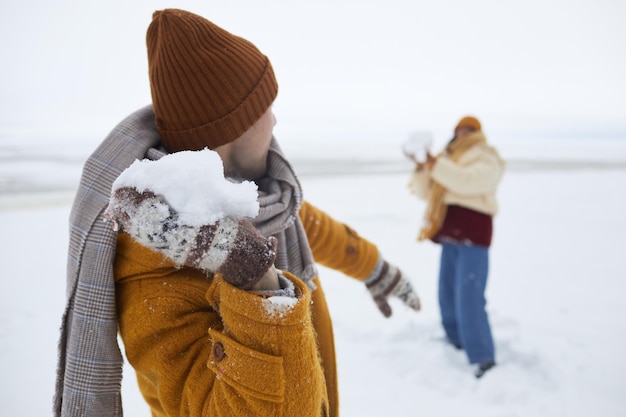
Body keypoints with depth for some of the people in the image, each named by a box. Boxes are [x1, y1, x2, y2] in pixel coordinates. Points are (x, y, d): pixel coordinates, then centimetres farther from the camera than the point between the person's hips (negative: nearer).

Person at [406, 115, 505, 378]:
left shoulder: (486, 158, 1)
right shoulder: (449, 158, 21)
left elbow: (468, 181, -21)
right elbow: (425, 192, 17)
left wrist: (435, 164, -22)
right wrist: (422, 168, 0)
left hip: (473, 233, -7)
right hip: (450, 235, 7)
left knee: (469, 298, -13)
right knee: (447, 294, 12)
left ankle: (485, 358, -7)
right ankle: (456, 343, 28)